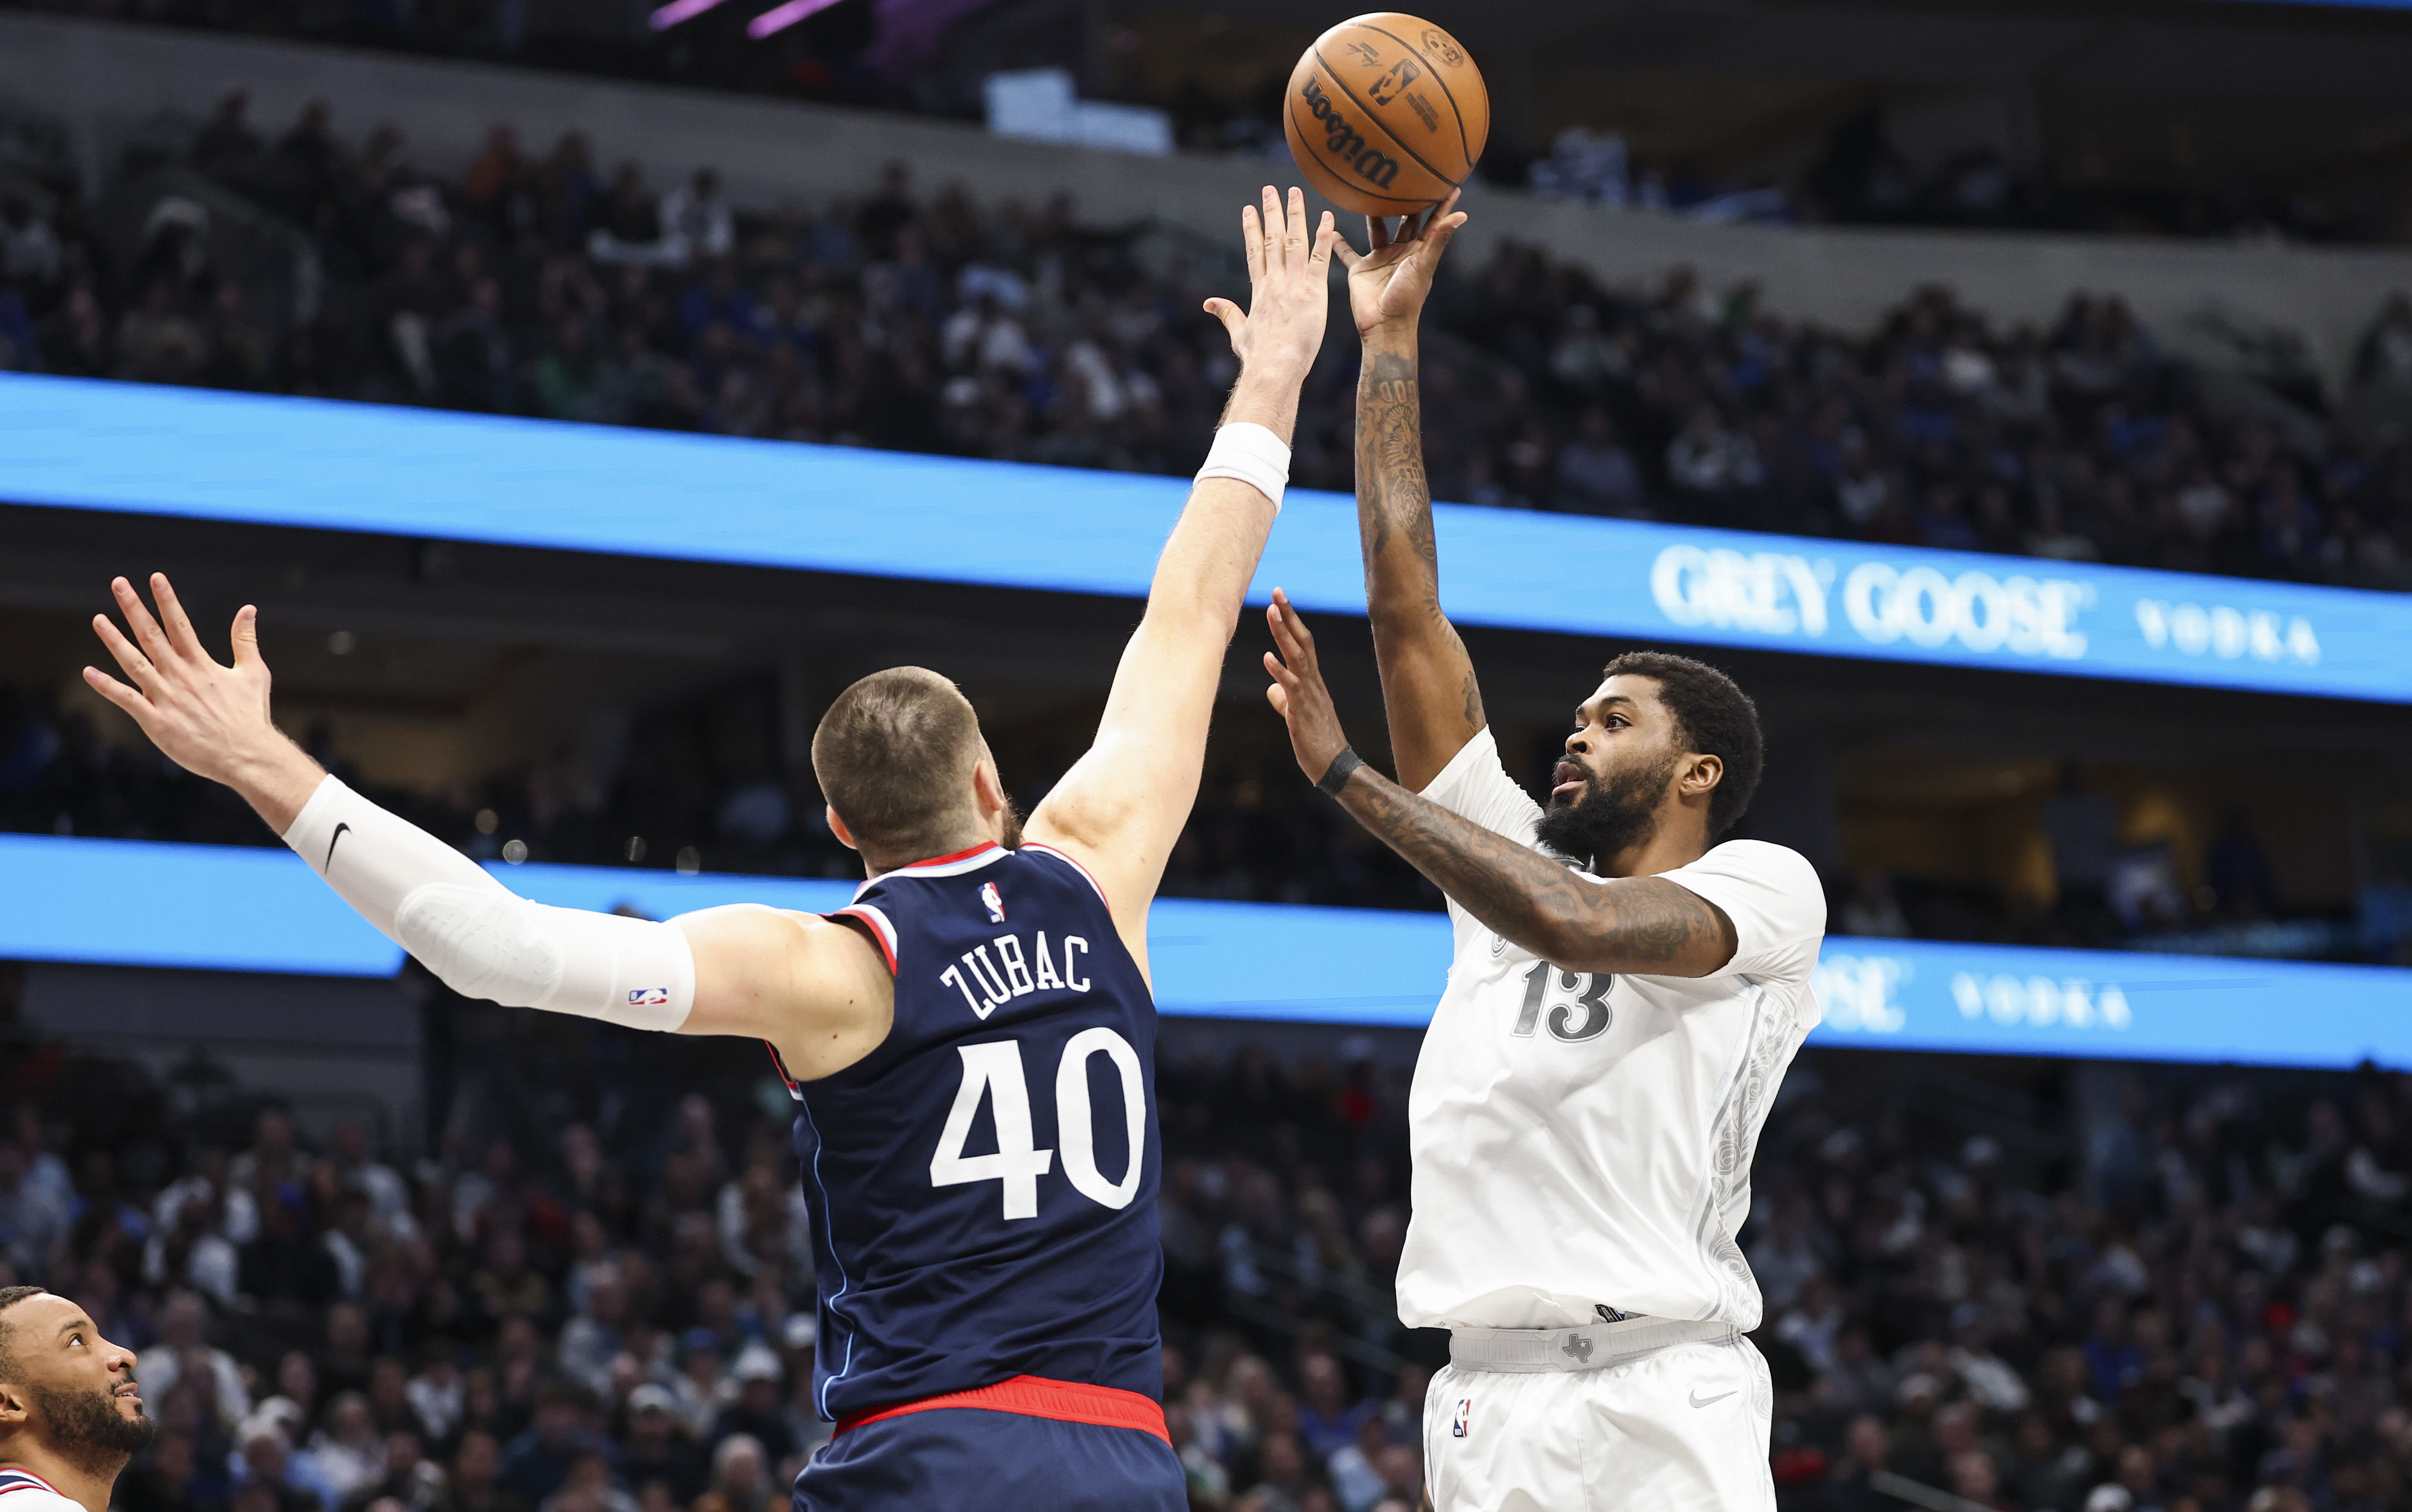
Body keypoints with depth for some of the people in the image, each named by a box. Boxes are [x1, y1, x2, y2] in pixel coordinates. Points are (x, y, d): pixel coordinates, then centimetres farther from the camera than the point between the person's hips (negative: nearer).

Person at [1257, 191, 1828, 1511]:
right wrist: (1387, 342, 17)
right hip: (1487, 1400, 5)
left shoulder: (1765, 890, 5)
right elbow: (1409, 611, 18)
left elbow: (1583, 926, -17)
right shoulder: (1515, 856, 21)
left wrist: (1342, 771, -13)